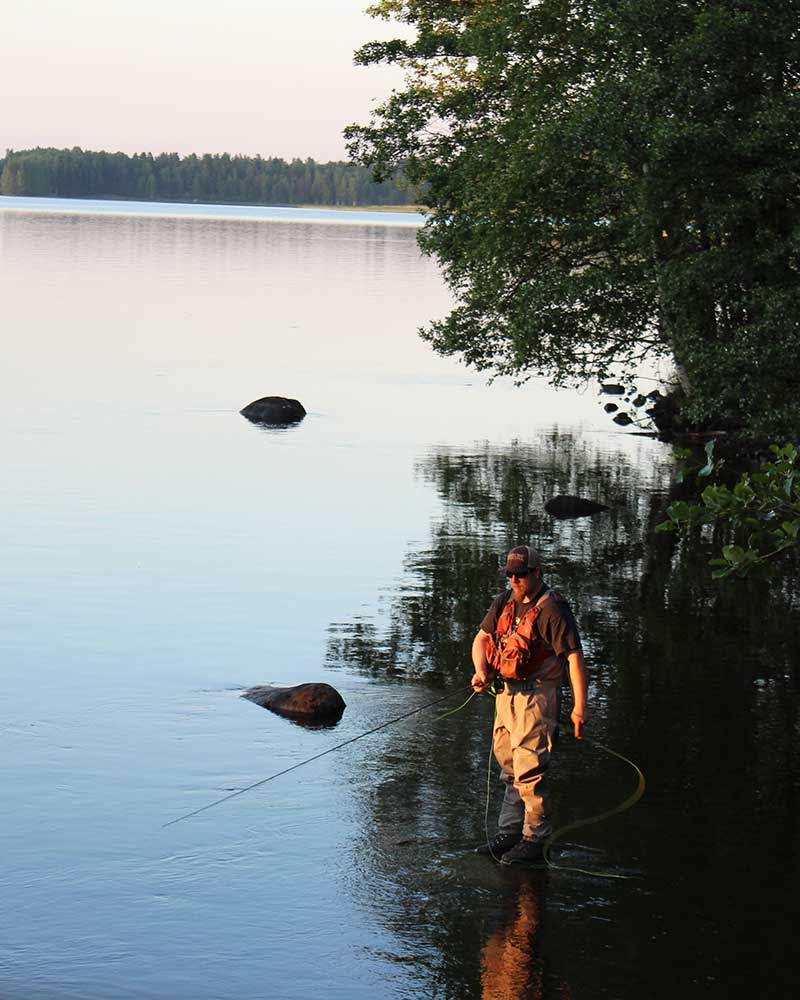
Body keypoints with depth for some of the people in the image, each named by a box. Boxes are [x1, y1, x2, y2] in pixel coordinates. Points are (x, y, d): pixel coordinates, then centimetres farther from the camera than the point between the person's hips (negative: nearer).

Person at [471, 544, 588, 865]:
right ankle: (509, 834, 25)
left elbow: (574, 656, -17)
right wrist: (481, 671, -6)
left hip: (536, 697, -8)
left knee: (529, 770, -7)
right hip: (506, 694, 8)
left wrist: (579, 707, -21)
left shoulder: (551, 608, -14)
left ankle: (535, 841, 2)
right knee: (509, 768, 15)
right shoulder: (505, 602, 9)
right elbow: (482, 637, 15)